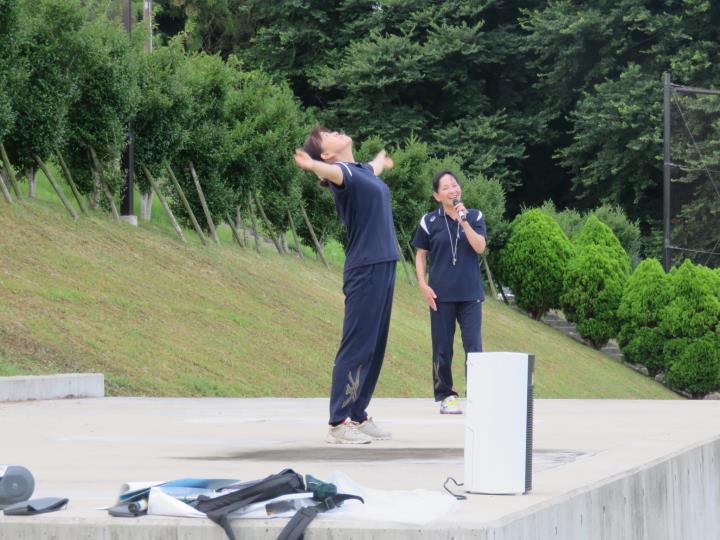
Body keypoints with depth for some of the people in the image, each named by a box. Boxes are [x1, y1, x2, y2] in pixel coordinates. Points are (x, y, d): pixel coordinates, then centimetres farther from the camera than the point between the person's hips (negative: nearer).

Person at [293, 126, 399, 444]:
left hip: (383, 267, 9)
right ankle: (338, 424, -7)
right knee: (357, 346, -9)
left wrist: (382, 161, 65)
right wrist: (314, 166, -59)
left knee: (375, 346, 11)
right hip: (365, 270, -9)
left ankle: (358, 416, 18)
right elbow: (333, 172, -35)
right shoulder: (343, 171, -10)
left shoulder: (362, 170, 17)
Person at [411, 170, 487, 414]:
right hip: (441, 294, 0)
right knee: (442, 348, 4)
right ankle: (445, 396, 13)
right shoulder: (430, 221, 2)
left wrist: (464, 221, -15)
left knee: (473, 346, -5)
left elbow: (480, 247, -8)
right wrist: (423, 285, -3)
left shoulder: (475, 217, 4)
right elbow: (420, 255, 8)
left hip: (470, 293, 0)